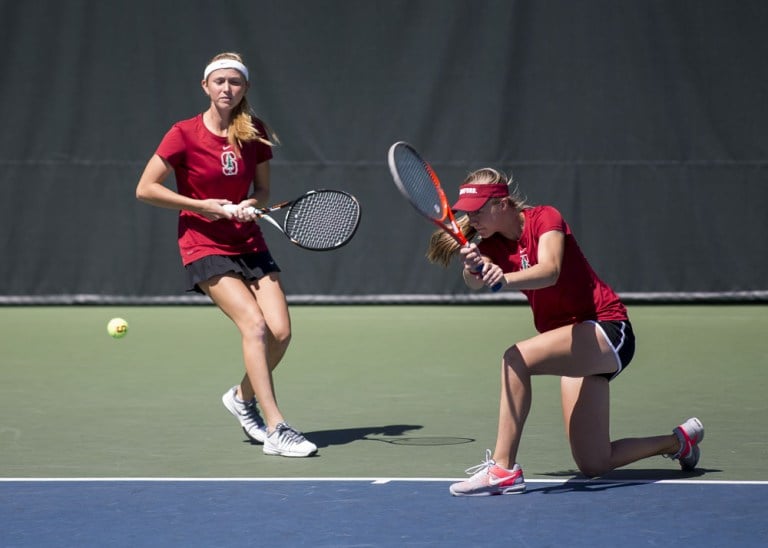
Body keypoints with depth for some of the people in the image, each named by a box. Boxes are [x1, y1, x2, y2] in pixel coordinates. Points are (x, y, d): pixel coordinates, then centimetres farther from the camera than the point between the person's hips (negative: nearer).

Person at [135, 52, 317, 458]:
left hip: (250, 245, 5)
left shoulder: (255, 134, 3)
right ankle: (275, 429, -23)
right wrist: (202, 206, -12)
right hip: (205, 247, -5)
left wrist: (254, 204, -9)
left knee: (280, 332, -10)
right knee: (254, 323, -23)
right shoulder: (184, 135, -9)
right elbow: (145, 189, -7)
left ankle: (243, 397, 21)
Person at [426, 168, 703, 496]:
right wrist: (472, 268, -41)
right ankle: (679, 440, 32)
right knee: (593, 464, 6)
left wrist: (504, 279, -50)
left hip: (608, 331, -8)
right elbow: (475, 282, -18)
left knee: (516, 358, -33)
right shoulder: (493, 246, 5)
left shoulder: (545, 218, -12)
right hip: (575, 346, 8)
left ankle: (503, 469, -29)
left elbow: (549, 271, -32)